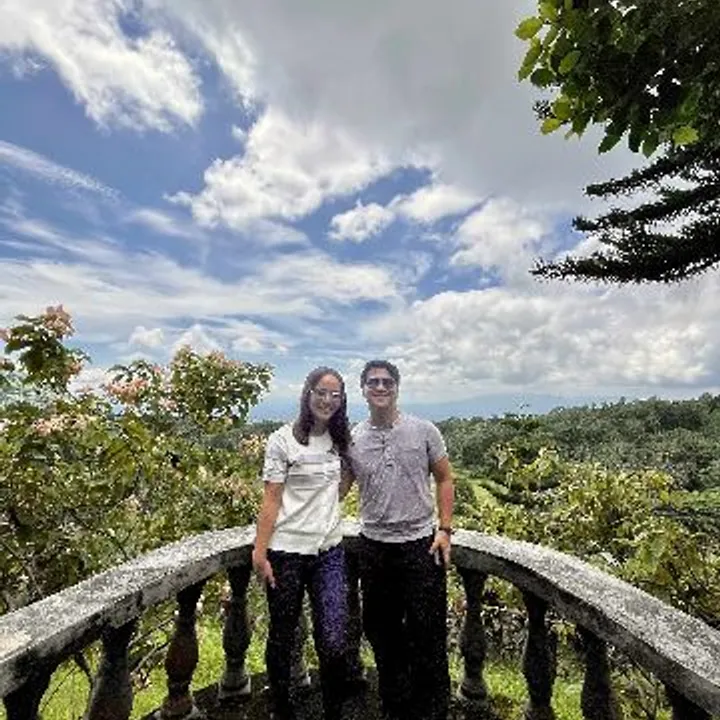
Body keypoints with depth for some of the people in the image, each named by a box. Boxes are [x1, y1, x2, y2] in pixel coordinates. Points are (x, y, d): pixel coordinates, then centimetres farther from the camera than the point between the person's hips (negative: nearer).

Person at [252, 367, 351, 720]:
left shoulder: (339, 440, 6)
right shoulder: (283, 440, -9)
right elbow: (270, 501, -9)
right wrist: (260, 553, -12)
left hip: (329, 552, 4)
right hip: (287, 552, -3)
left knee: (334, 641, 0)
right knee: (282, 638, 14)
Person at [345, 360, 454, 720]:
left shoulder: (423, 430, -6)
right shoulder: (352, 440, -3)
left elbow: (444, 479, 1)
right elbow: (337, 489, 5)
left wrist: (445, 529, -5)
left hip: (421, 543, -2)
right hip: (374, 546, 2)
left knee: (428, 631, 9)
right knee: (381, 630, 19)